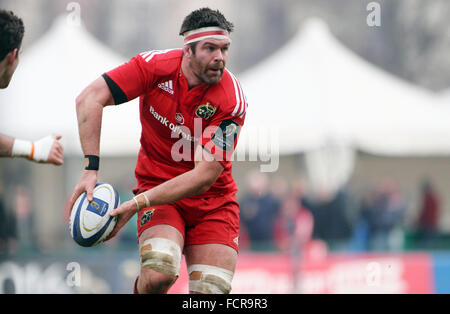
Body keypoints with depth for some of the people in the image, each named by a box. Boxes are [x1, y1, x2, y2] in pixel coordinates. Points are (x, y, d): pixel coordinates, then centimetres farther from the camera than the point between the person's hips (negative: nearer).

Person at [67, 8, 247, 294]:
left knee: (212, 291, -14)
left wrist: (139, 203, -29)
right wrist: (91, 168, -26)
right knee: (158, 274, -27)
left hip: (214, 200, 1)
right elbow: (90, 99, -15)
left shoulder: (233, 100, -18)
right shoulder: (156, 66, -14)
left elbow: (206, 175, -22)